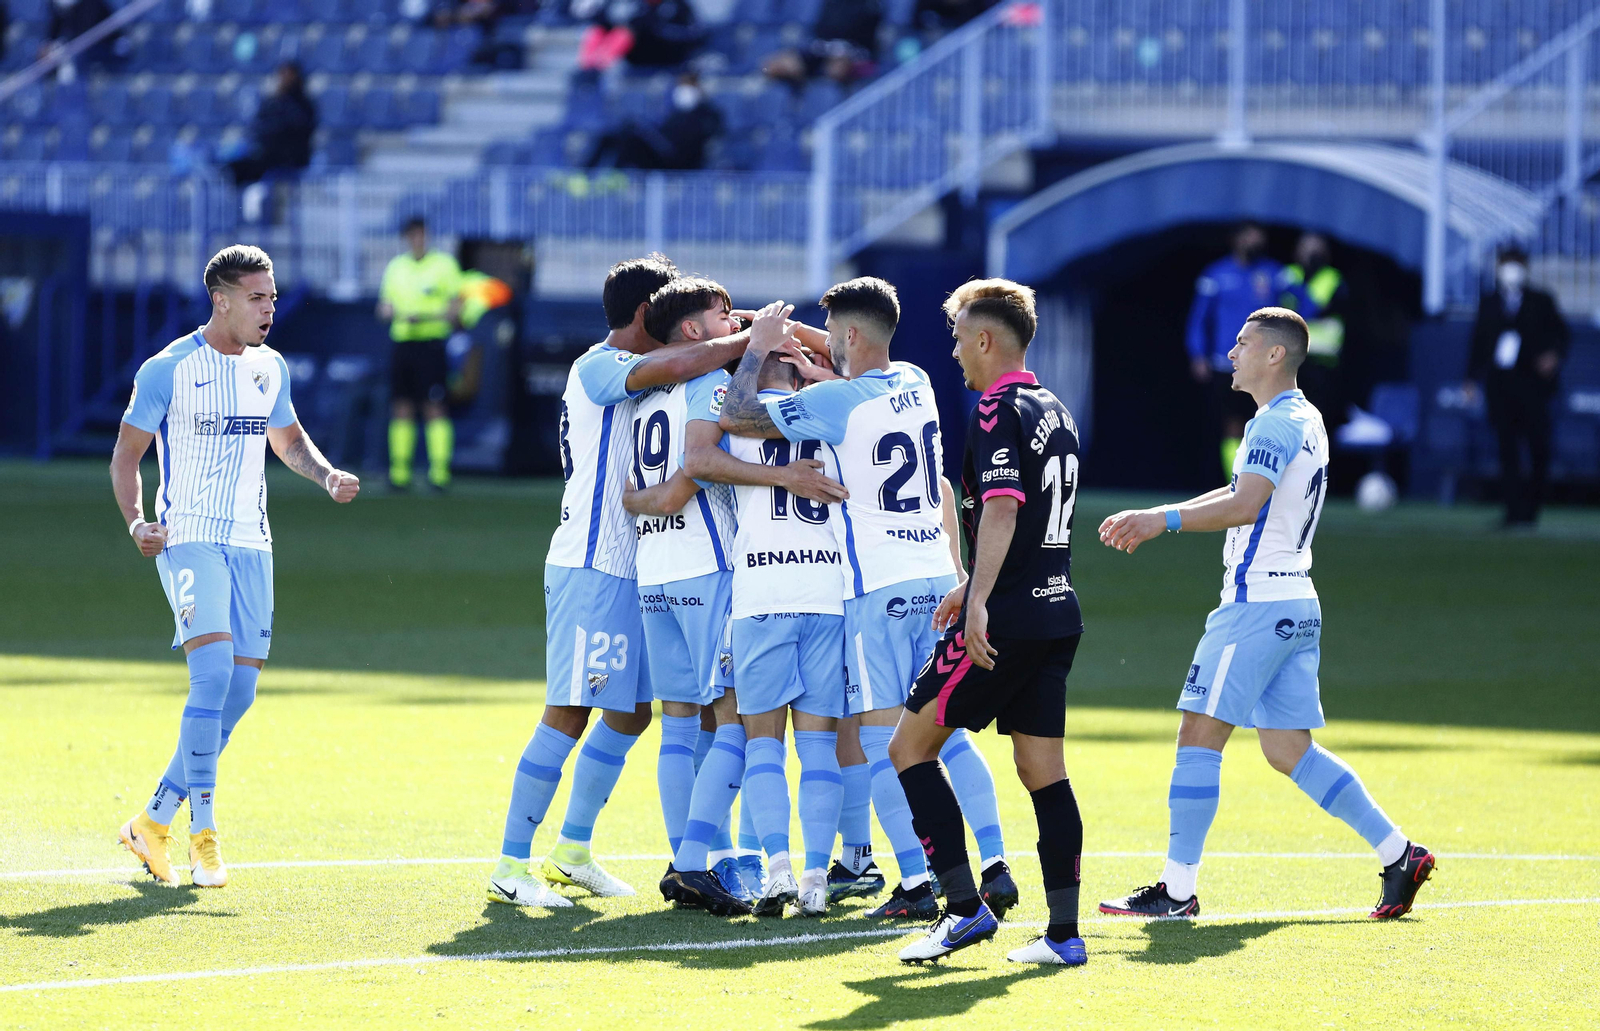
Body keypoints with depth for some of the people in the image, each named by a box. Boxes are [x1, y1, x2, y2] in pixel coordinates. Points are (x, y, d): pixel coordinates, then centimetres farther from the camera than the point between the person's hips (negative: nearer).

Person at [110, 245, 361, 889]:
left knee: (239, 690, 2)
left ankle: (154, 822, 14)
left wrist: (327, 476, 6)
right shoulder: (168, 369, -8)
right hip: (189, 539, -6)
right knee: (213, 673, -21)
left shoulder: (270, 368, 11)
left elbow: (288, 439, 26)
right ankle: (202, 833, -16)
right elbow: (128, 450, -3)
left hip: (250, 543, 6)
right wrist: (135, 522, -18)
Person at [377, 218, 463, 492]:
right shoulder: (395, 267, 16)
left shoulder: (444, 264, 2)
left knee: (435, 408, -9)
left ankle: (439, 470, -10)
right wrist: (391, 312, -6)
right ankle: (399, 472, 4)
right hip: (401, 343, 4)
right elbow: (383, 307, 18)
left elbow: (455, 308, -1)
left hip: (432, 343, -4)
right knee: (401, 410, 2)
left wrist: (426, 317, -17)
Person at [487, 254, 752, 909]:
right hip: (589, 567, -10)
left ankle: (573, 849, 26)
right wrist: (750, 341, -20)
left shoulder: (628, 376, 17)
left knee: (629, 714, 15)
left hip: (626, 572, 10)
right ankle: (511, 866, -8)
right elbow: (672, 366, -29)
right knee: (568, 714, -11)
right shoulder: (598, 367, -12)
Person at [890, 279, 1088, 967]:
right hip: (1057, 610, 9)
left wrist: (978, 603, -34)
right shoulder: (1056, 413, 17)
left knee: (910, 747, 0)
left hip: (1005, 619, -9)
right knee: (1042, 770, 9)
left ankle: (965, 909, -6)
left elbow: (1002, 510, -25)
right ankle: (1063, 933, 5)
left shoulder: (998, 412, -11)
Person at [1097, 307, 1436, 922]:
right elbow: (1241, 494, 27)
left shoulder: (1275, 424, -13)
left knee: (1199, 734, -7)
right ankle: (1398, 854, 8)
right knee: (1289, 750, 11)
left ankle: (1177, 890, -8)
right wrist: (1152, 522, 22)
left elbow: (1244, 505, -27)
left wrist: (1165, 520, -27)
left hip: (1257, 605, -10)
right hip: (1296, 605, 10)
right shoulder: (1304, 421, 19)